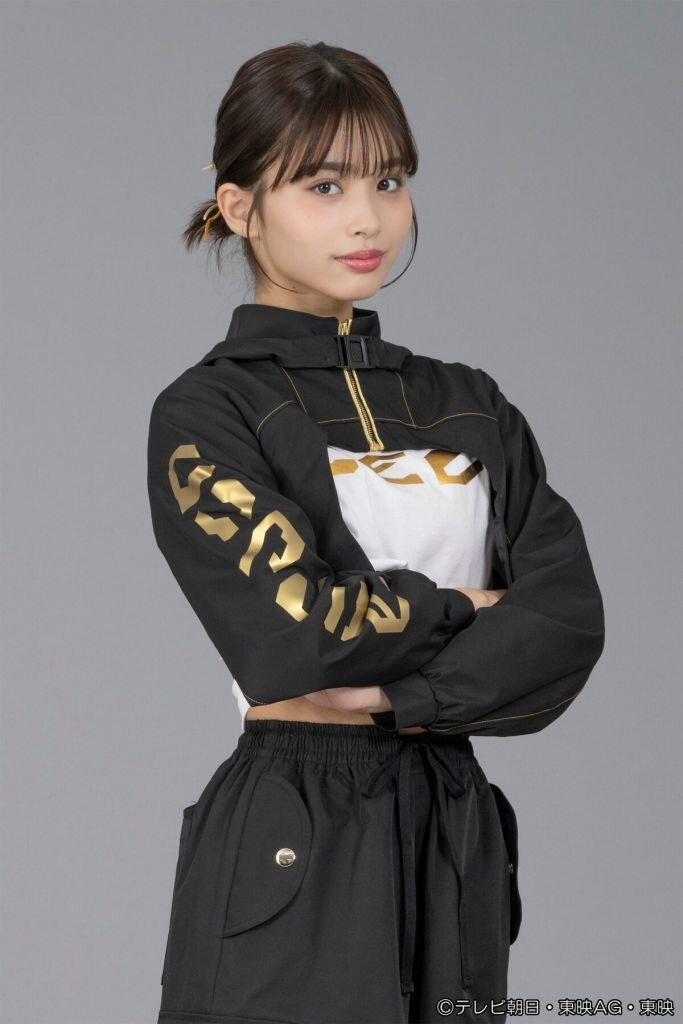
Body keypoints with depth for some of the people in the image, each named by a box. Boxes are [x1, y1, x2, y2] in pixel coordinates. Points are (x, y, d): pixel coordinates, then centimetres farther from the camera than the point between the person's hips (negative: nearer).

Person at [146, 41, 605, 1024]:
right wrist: (458, 607, -5)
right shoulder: (206, 415, -4)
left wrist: (397, 692, -15)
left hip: (456, 831, 5)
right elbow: (289, 638, -19)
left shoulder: (470, 406, 10)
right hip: (290, 845, -5)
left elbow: (568, 620, -3)